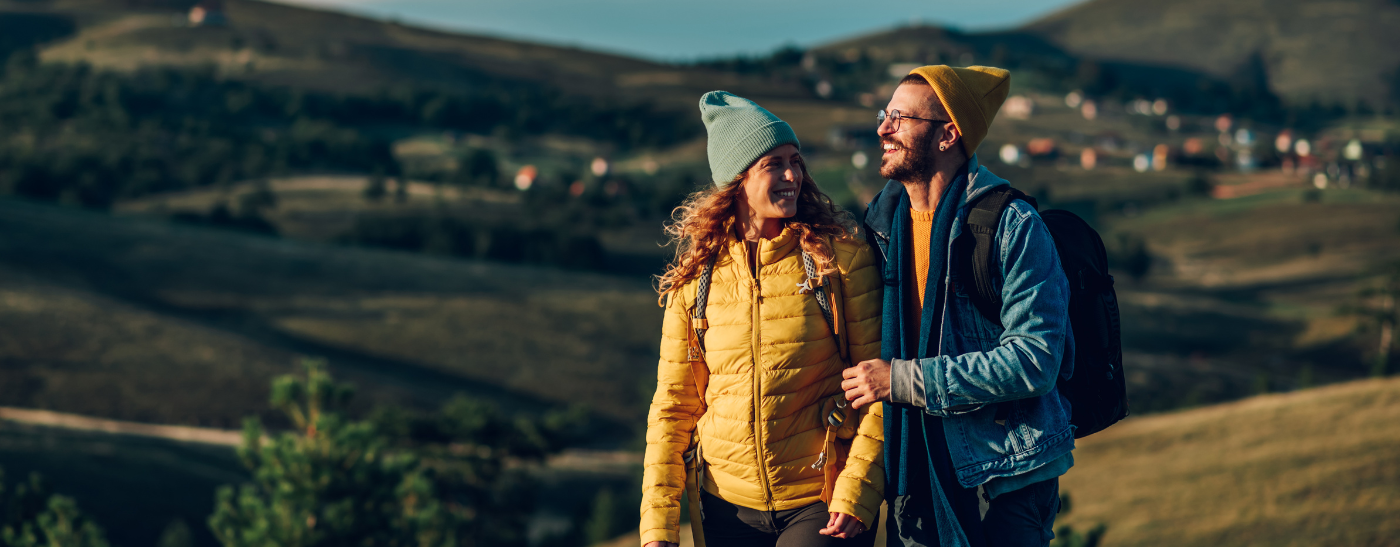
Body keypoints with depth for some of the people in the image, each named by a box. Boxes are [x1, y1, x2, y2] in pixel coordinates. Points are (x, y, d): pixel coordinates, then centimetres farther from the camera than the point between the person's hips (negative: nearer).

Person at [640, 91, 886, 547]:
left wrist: (857, 491, -14)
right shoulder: (696, 276, 3)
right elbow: (674, 404, 6)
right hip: (730, 507, 3)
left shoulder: (842, 255, -4)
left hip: (824, 505, -3)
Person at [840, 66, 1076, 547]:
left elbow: (1034, 361, -19)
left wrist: (903, 380, -20)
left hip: (1004, 480, -5)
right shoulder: (881, 223, 6)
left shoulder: (1012, 226, -12)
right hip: (914, 476, 5)